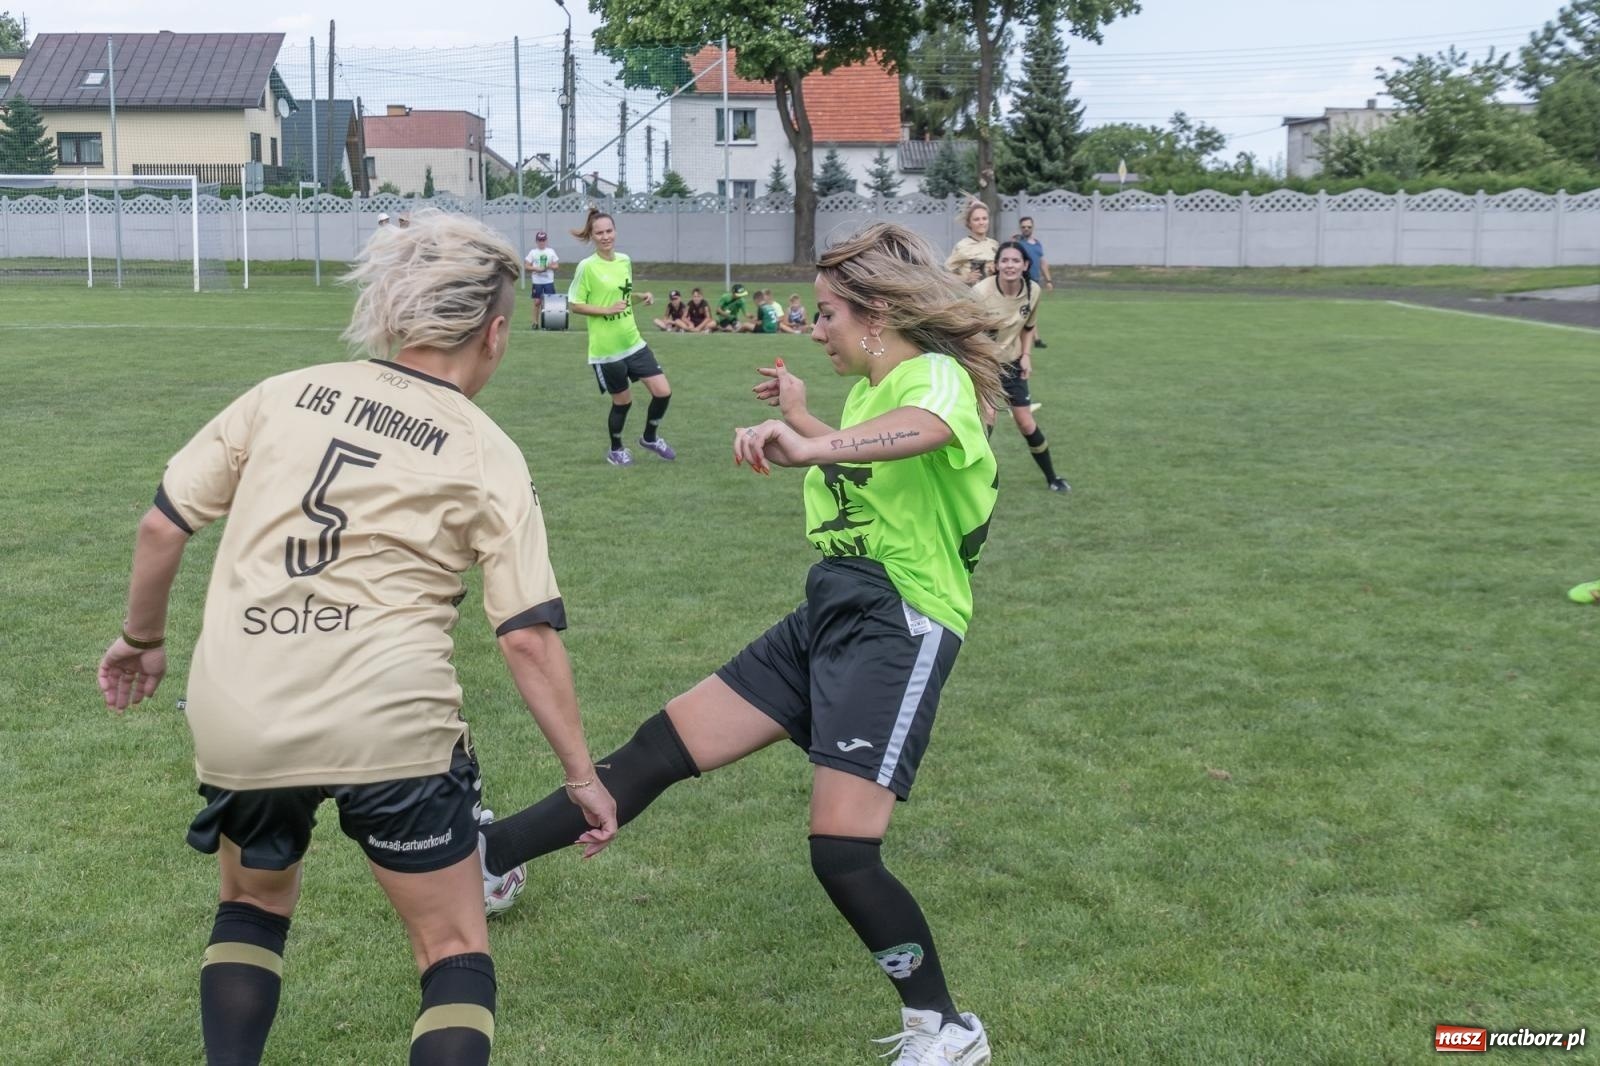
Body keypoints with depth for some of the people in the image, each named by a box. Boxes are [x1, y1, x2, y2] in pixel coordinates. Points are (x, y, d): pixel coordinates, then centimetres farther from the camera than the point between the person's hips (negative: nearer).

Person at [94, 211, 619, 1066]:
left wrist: (142, 638, 25)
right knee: (455, 949, 12)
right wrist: (581, 774, 5)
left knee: (254, 904, 31)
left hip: (237, 720, 3)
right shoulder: (489, 457, 0)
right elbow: (529, 638, -3)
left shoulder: (284, 394, 7)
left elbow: (163, 524, 8)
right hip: (386, 724, -3)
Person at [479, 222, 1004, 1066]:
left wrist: (810, 447, -57)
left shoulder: (937, 374, -13)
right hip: (828, 614, 8)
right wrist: (801, 418, 42)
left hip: (896, 628, -8)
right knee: (664, 745, 7)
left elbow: (926, 428, -40)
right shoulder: (871, 388, 15)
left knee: (842, 852, -14)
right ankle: (489, 855, 17)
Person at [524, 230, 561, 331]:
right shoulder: (532, 252, 1)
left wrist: (549, 266, -15)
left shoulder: (551, 251, 5)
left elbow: (556, 265, 5)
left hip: (549, 281, 1)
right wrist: (536, 269, -15)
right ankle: (536, 322, 9)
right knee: (537, 302, 1)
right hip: (537, 281, -1)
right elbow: (526, 265, -1)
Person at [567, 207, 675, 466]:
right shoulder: (587, 267, -13)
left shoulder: (625, 261, 4)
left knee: (663, 392, 1)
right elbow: (573, 305, -10)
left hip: (633, 342, 6)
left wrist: (641, 297, -1)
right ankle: (616, 450, 31)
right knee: (623, 401, 6)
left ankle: (650, 438, 26)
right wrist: (607, 310, -20)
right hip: (606, 349, -6)